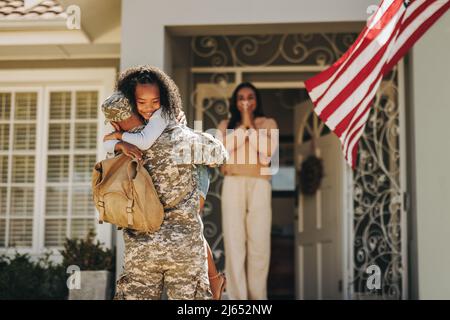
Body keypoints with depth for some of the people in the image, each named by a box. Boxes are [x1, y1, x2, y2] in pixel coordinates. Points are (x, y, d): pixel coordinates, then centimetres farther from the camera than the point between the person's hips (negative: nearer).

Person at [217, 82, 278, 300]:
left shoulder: (268, 123, 15)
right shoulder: (226, 125, 18)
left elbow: (267, 150, -3)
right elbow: (222, 147, -1)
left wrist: (250, 124, 2)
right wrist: (242, 125, 0)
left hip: (259, 184, 0)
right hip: (233, 184, 1)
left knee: (259, 242, -8)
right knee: (234, 241, -8)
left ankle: (257, 297, -1)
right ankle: (238, 297, -7)